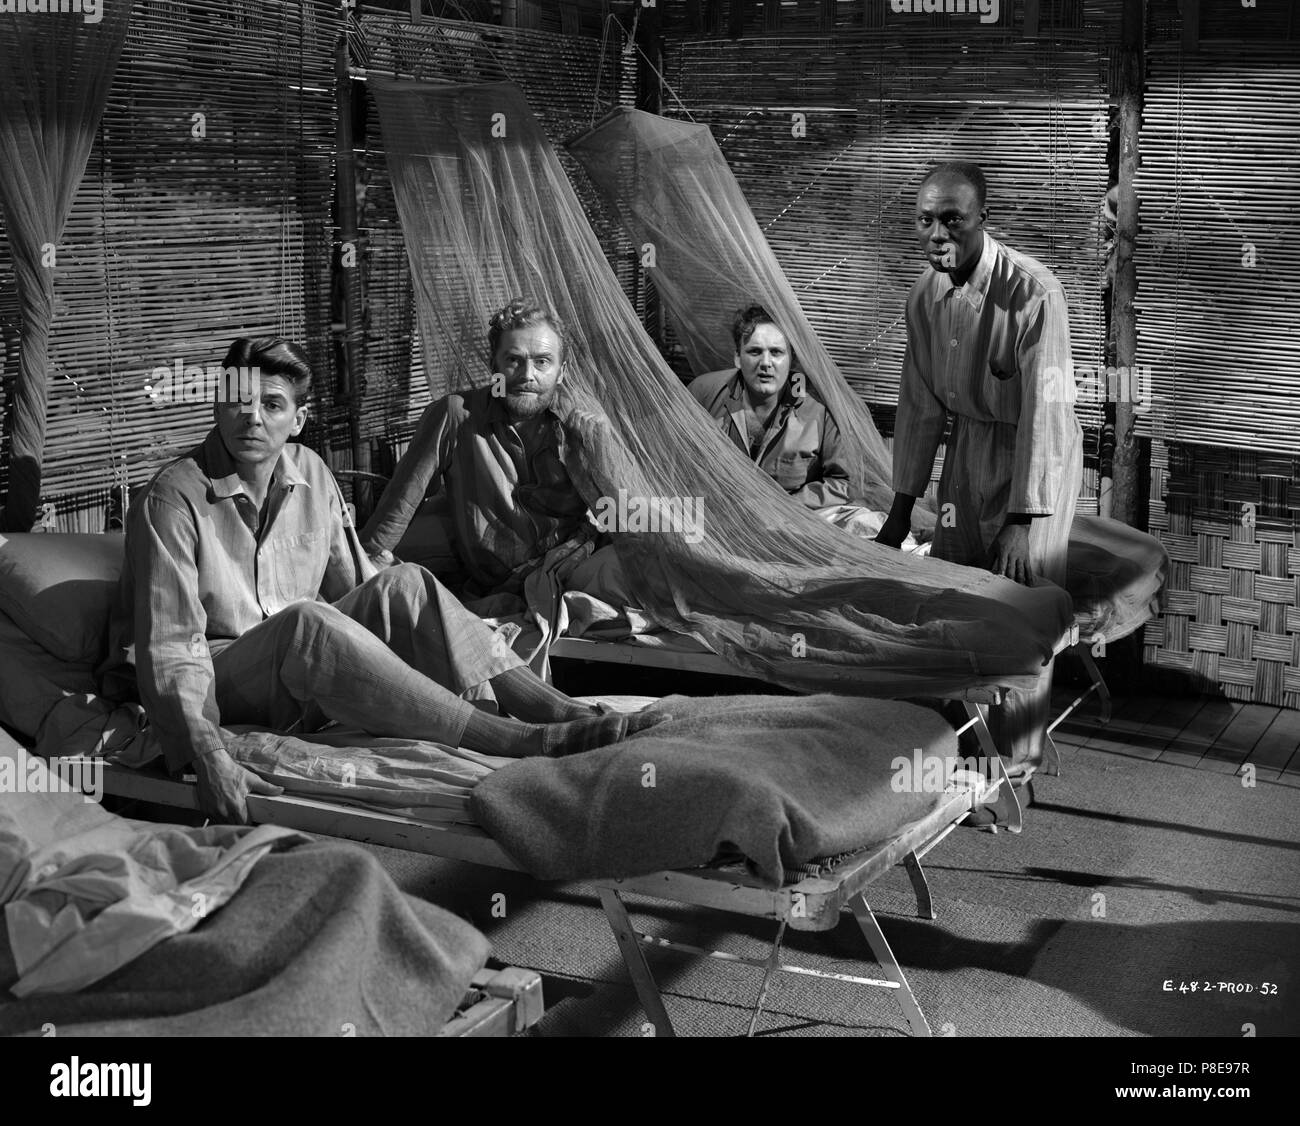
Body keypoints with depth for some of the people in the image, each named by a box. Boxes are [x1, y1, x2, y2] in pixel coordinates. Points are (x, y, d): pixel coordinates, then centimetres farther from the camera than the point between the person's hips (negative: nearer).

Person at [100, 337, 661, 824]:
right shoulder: (171, 500, -17)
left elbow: (358, 589, 9)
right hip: (215, 683, -6)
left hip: (304, 677, 6)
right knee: (305, 622, -37)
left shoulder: (310, 475, 3)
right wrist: (209, 758, -38)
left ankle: (567, 712, -29)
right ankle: (525, 744, -43)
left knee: (402, 586, -19)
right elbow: (170, 647, -24)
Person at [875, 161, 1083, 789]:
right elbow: (920, 404, 5)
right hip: (969, 440, 6)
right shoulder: (925, 297, -4)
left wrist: (1022, 519, -30)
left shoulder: (1033, 292, -24)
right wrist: (902, 504, 7)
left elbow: (1044, 408, -27)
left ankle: (1016, 762, 9)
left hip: (1036, 448, -6)